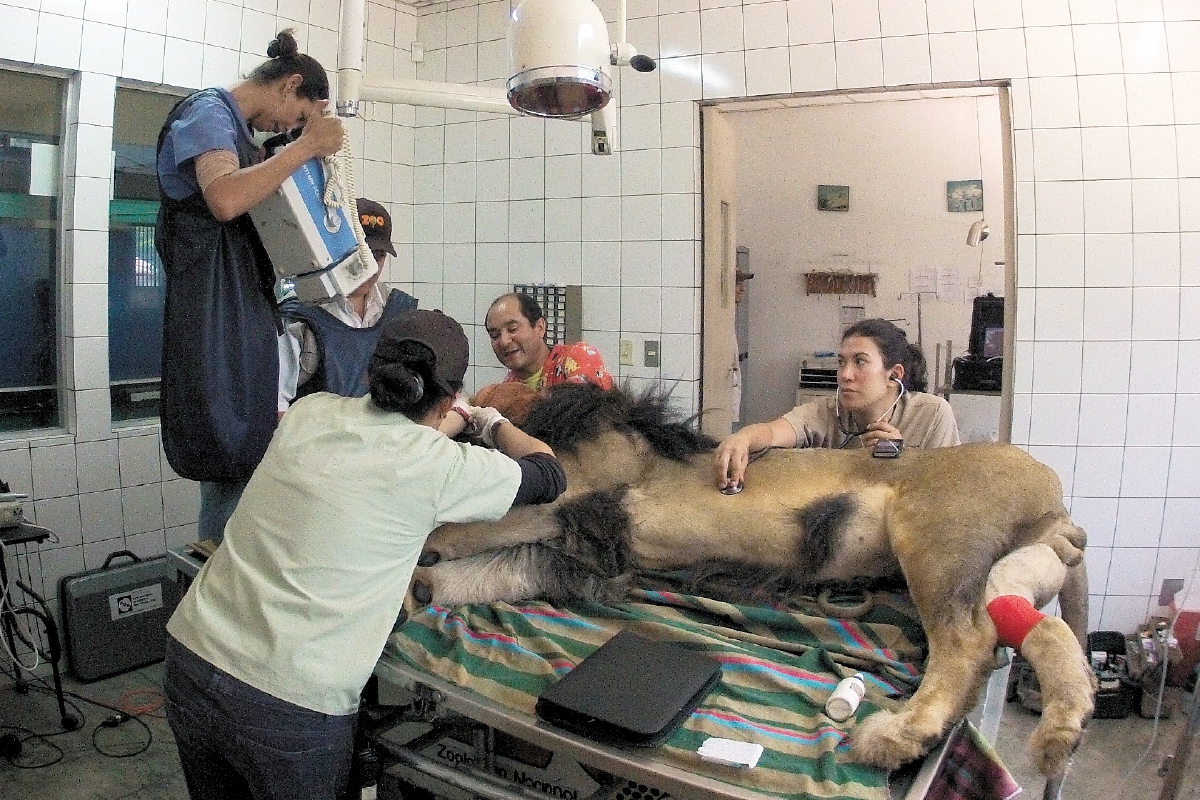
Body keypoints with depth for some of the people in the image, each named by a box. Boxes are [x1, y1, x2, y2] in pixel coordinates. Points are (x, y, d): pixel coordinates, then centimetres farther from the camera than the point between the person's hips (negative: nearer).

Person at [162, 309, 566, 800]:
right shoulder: (437, 464, -11)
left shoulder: (309, 411, 2)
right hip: (290, 707, -5)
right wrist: (494, 424, 26)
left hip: (189, 657, 6)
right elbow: (550, 475, 7)